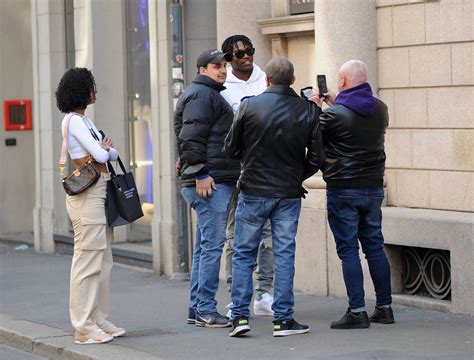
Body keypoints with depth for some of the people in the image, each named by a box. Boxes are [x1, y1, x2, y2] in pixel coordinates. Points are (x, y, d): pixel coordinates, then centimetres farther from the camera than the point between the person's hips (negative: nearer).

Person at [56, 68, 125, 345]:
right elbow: (100, 155, -16)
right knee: (88, 260, -8)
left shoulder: (84, 120, 18)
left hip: (99, 194, 10)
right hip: (86, 195, -10)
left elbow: (112, 153, 16)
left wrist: (105, 148, -4)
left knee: (103, 261, 12)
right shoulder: (74, 120, -11)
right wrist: (104, 148, 5)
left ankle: (100, 321, 17)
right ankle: (84, 328, -5)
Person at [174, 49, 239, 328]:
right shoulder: (201, 95, -9)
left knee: (205, 246, 12)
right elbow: (191, 138, -18)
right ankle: (205, 309, -10)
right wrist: (200, 174, -21)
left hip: (219, 180, 11)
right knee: (213, 244, -11)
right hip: (209, 181, -11)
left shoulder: (212, 95, 25)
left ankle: (197, 307, 16)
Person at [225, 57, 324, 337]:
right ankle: (283, 319, 6)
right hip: (289, 194, 1)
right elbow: (316, 157, -1)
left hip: (253, 191, -1)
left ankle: (240, 315, 4)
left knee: (244, 253, 9)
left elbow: (231, 149, -1)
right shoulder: (308, 111, -3)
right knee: (284, 255, 6)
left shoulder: (249, 106, -8)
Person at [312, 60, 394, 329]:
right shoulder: (380, 109, 3)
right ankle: (385, 307, 16)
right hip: (374, 188, 6)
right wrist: (335, 103, 20)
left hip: (343, 190, -6)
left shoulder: (334, 114, -16)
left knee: (348, 250, -2)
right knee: (375, 246, 13)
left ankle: (357, 311, -5)